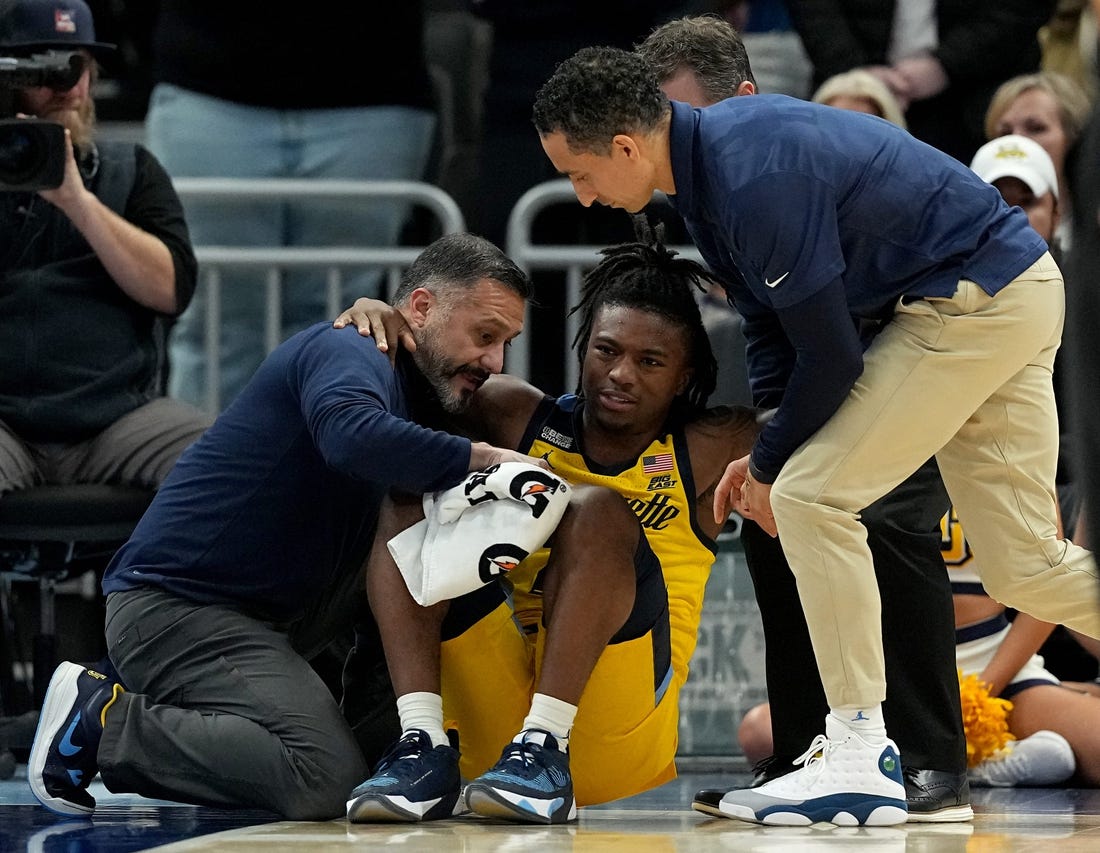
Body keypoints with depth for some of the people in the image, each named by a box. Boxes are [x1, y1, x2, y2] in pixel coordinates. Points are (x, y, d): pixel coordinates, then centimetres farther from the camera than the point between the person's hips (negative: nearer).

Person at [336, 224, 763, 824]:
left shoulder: (705, 452, 7)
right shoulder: (523, 419, 14)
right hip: (491, 723, 3)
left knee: (594, 507, -22)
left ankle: (545, 746, -36)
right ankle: (424, 745, -28)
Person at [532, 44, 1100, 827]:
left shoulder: (757, 179, -27)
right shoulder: (710, 159, 4)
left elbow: (832, 357, -20)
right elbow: (769, 317, 17)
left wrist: (771, 468, -5)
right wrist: (766, 452, 7)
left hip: (977, 305, -10)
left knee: (812, 497, -11)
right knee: (1024, 567, 10)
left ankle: (862, 762, -7)